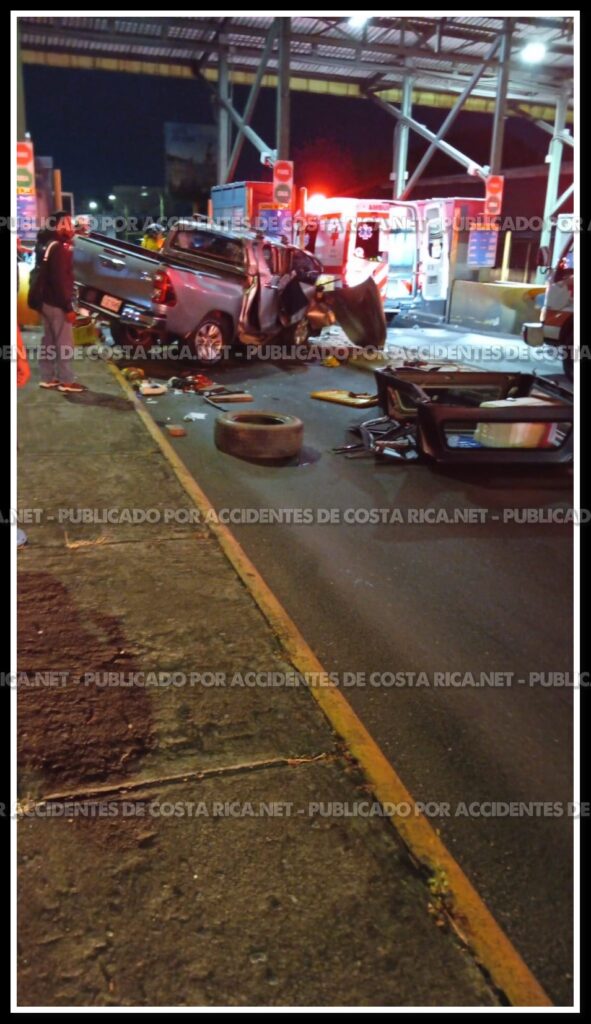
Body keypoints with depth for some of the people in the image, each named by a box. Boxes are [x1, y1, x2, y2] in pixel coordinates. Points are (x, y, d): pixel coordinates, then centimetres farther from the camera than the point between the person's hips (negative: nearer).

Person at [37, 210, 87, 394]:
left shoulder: (49, 245, 12)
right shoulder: (59, 249, -18)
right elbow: (60, 280, -23)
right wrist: (68, 307, -23)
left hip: (47, 301, 10)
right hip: (57, 304, -10)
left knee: (49, 341, 14)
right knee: (65, 343, -4)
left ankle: (47, 378, 21)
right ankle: (66, 381, 1)